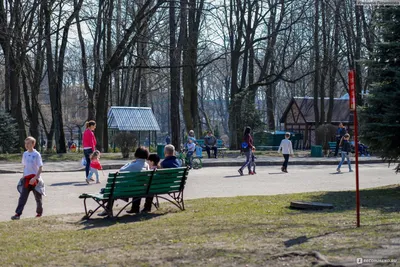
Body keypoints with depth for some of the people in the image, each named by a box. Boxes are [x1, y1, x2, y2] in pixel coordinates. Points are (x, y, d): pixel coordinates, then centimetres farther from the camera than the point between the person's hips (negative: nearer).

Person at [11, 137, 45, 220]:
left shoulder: (37, 154, -9)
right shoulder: (25, 154, 7)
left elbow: (40, 168, -12)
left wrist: (35, 178, -20)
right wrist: (24, 176, 12)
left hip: (35, 179, -4)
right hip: (26, 179, 4)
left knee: (38, 197, 9)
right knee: (22, 197, -6)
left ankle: (39, 212, 27)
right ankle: (18, 214, -12)